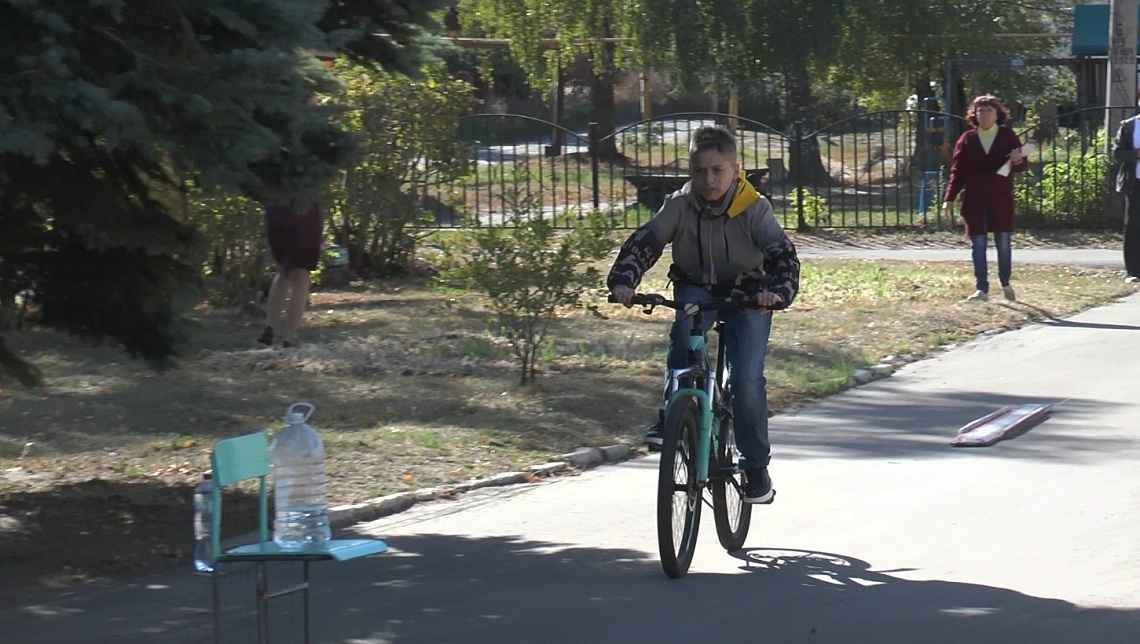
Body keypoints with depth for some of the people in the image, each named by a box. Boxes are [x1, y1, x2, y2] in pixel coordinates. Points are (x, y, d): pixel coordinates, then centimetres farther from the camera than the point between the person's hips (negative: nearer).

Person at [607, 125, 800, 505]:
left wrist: (779, 292, -44)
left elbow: (783, 254, -24)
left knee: (746, 379, -15)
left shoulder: (754, 209, -16)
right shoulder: (680, 206, -10)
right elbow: (643, 242, -15)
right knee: (685, 329, -34)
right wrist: (623, 280, -33)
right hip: (696, 290, 2)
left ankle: (756, 467, 1)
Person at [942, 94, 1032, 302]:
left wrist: (1018, 160, -22)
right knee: (978, 244, 0)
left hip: (1001, 198, -1)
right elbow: (957, 171, 7)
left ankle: (1005, 284, 18)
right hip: (974, 199, 1)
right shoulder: (967, 139, 7)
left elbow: (1023, 165, 3)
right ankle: (981, 289, 3)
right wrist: (950, 198, 1)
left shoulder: (1008, 136, 5)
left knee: (1003, 243, 0)